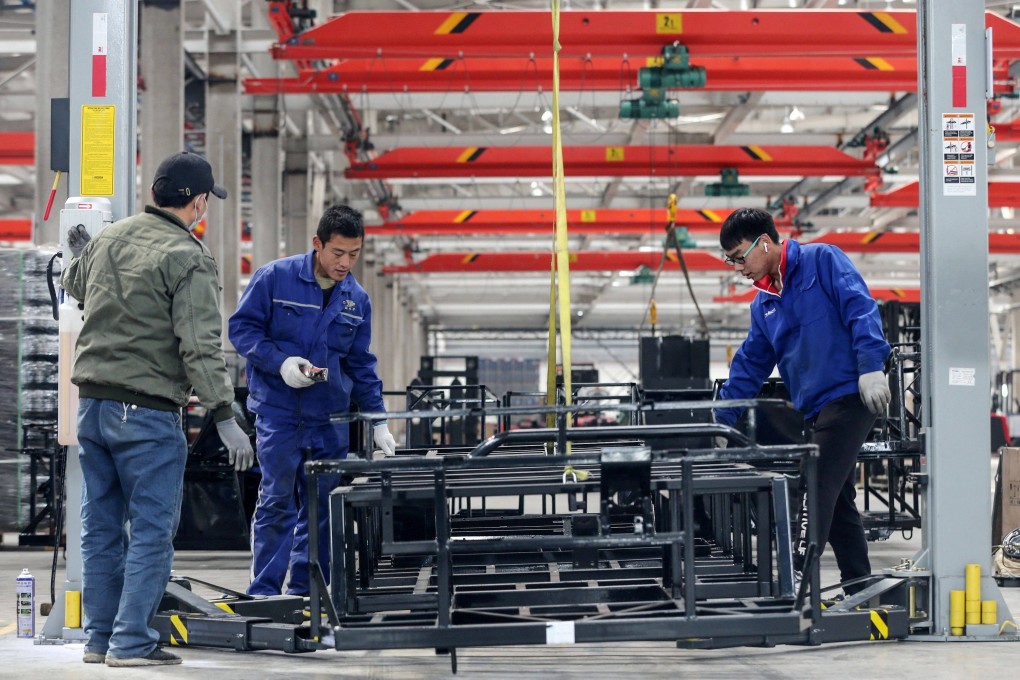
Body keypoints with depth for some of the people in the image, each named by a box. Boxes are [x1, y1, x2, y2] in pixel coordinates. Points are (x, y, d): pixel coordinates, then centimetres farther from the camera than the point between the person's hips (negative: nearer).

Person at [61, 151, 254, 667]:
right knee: (151, 530, -1)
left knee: (100, 528, 12)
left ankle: (100, 637, 18)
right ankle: (132, 641, -3)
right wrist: (225, 417, -19)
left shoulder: (106, 241, 9)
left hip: (91, 405, 7)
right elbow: (201, 348, -19)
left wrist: (78, 255, 53)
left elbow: (74, 286, 31)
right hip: (147, 412, -7)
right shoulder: (188, 260, -12)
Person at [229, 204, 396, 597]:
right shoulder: (274, 278, -5)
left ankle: (305, 589, 15)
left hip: (331, 419, 5)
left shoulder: (357, 299, 10)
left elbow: (361, 365, 16)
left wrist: (378, 421, 11)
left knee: (324, 505, 5)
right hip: (278, 411, -5)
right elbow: (241, 327, -2)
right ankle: (264, 592, 1)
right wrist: (280, 363, -16)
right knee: (277, 500, -7)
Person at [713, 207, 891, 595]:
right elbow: (749, 366, 21)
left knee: (818, 493, -12)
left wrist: (871, 367, -24)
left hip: (849, 396, -9)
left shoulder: (822, 261, -4)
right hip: (814, 410, 9)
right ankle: (859, 589, 16)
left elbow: (860, 309, -14)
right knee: (838, 499, 10)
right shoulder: (764, 304, 18)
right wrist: (721, 422, 18)